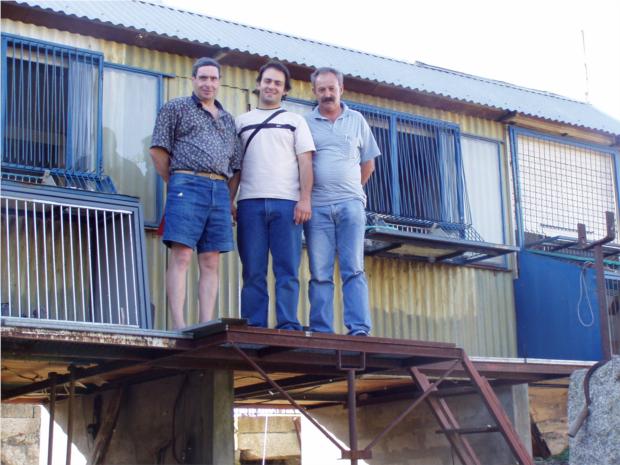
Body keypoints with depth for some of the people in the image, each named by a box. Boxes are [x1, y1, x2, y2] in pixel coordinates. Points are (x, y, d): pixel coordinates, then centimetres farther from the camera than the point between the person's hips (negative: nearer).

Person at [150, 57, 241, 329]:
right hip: (187, 184, -5)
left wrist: (230, 198, 12)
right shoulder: (176, 108, 10)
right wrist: (176, 184, 4)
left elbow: (235, 164, 23)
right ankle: (179, 325, -17)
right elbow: (158, 150, 3)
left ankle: (207, 325, -1)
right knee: (181, 256, -13)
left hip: (220, 189, 5)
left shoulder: (228, 119, 25)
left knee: (211, 262, 0)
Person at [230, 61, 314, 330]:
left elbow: (305, 162, 6)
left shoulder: (295, 121, 16)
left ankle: (288, 326, -6)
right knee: (253, 272, -1)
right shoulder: (241, 122, 20)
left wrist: (305, 199, -6)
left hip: (287, 203, -1)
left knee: (287, 270, -5)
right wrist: (229, 201, 3)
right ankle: (254, 328, -1)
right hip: (250, 203, 1)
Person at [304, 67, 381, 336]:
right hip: (317, 207, 0)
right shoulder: (305, 124, 10)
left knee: (354, 270, -6)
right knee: (320, 273, -1)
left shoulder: (356, 120, 14)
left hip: (350, 204, 0)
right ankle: (321, 332, -1)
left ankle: (359, 330, -9)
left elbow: (368, 164, 18)